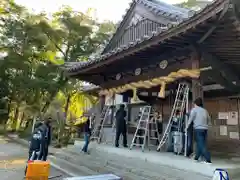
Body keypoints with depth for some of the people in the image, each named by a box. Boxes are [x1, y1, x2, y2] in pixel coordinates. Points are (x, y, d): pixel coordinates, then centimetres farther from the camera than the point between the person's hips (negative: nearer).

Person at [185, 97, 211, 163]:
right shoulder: (205, 110, 14)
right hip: (205, 129, 6)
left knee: (201, 145, -5)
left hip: (198, 129, -6)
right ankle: (196, 157, 24)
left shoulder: (194, 109, -2)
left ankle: (208, 159, -10)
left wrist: (186, 127, 10)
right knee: (199, 144, 15)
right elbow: (208, 119, 23)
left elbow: (190, 119, -1)